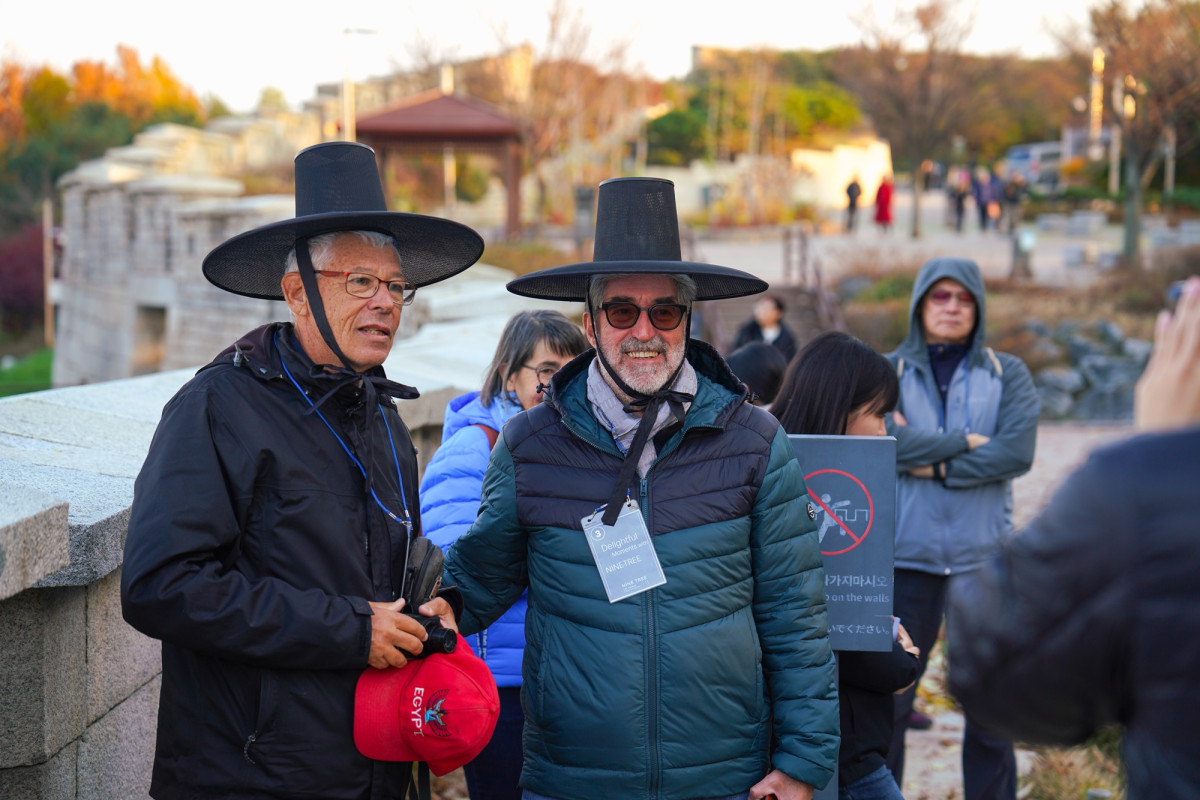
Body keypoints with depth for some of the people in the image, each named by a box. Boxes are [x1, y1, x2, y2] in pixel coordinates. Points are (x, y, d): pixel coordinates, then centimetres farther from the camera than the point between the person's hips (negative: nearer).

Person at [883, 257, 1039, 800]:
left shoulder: (1008, 375, 7)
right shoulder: (887, 372, 5)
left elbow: (1017, 452, -8)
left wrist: (932, 464, -10)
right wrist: (966, 442, -10)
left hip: (983, 555, 1)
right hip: (905, 556, -1)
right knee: (887, 699, 3)